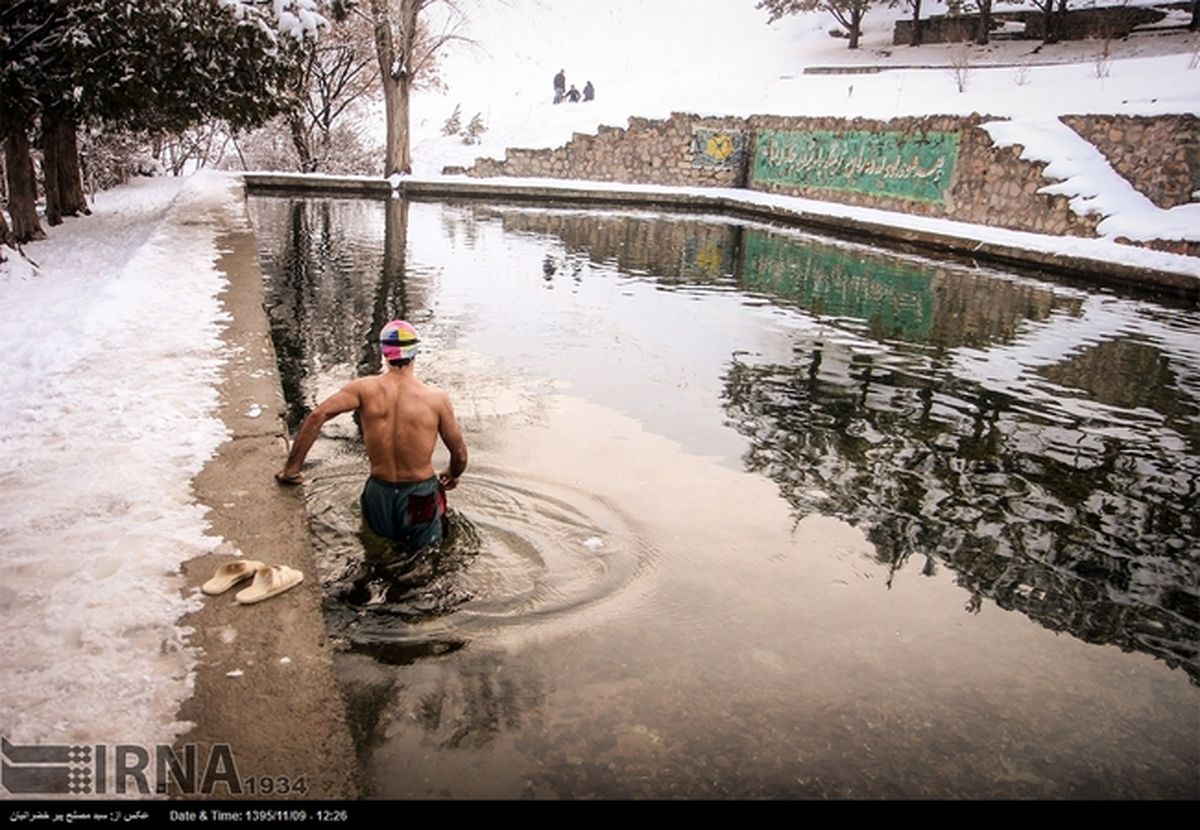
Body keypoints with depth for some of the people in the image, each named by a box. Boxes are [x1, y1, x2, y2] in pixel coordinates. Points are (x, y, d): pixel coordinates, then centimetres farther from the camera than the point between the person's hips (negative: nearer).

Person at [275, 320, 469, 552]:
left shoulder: (365, 389, -9)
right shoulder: (436, 398, -11)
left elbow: (317, 416, -18)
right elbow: (460, 453, -3)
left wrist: (291, 469, -10)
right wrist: (452, 475, 20)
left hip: (379, 494, 2)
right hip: (420, 496, -2)